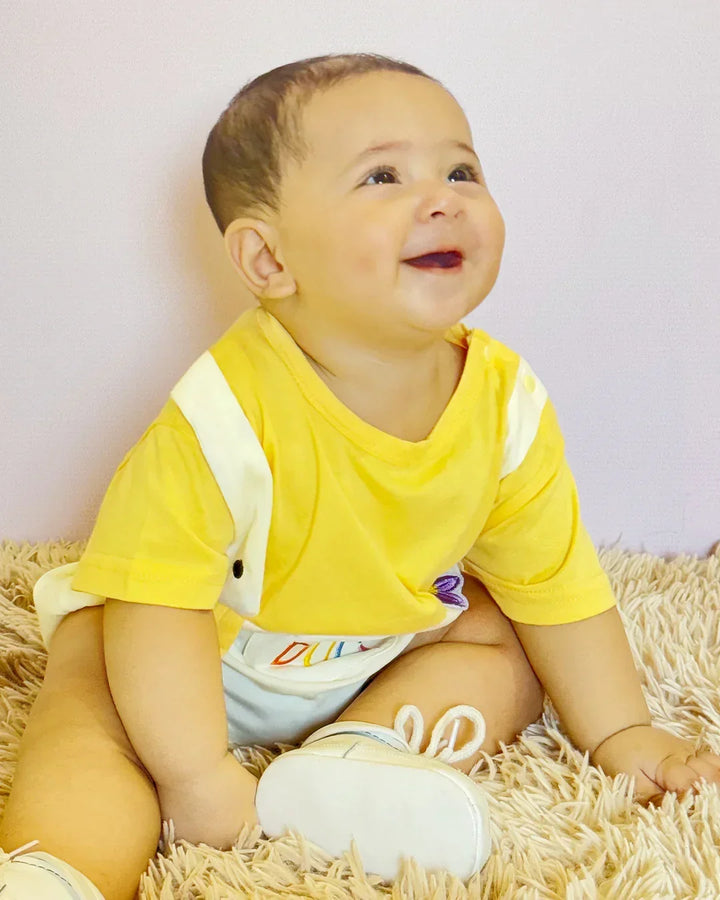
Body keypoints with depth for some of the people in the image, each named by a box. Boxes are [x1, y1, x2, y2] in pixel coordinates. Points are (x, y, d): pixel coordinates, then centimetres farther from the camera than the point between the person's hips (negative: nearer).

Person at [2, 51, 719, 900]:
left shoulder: (507, 405, -20)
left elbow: (554, 579, -7)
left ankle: (356, 756, -20)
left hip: (387, 645, 5)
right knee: (94, 709, -26)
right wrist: (198, 779, -33)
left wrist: (621, 734, -4)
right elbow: (158, 600, -31)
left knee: (512, 653, -5)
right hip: (206, 657, -5)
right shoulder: (227, 418, -35)